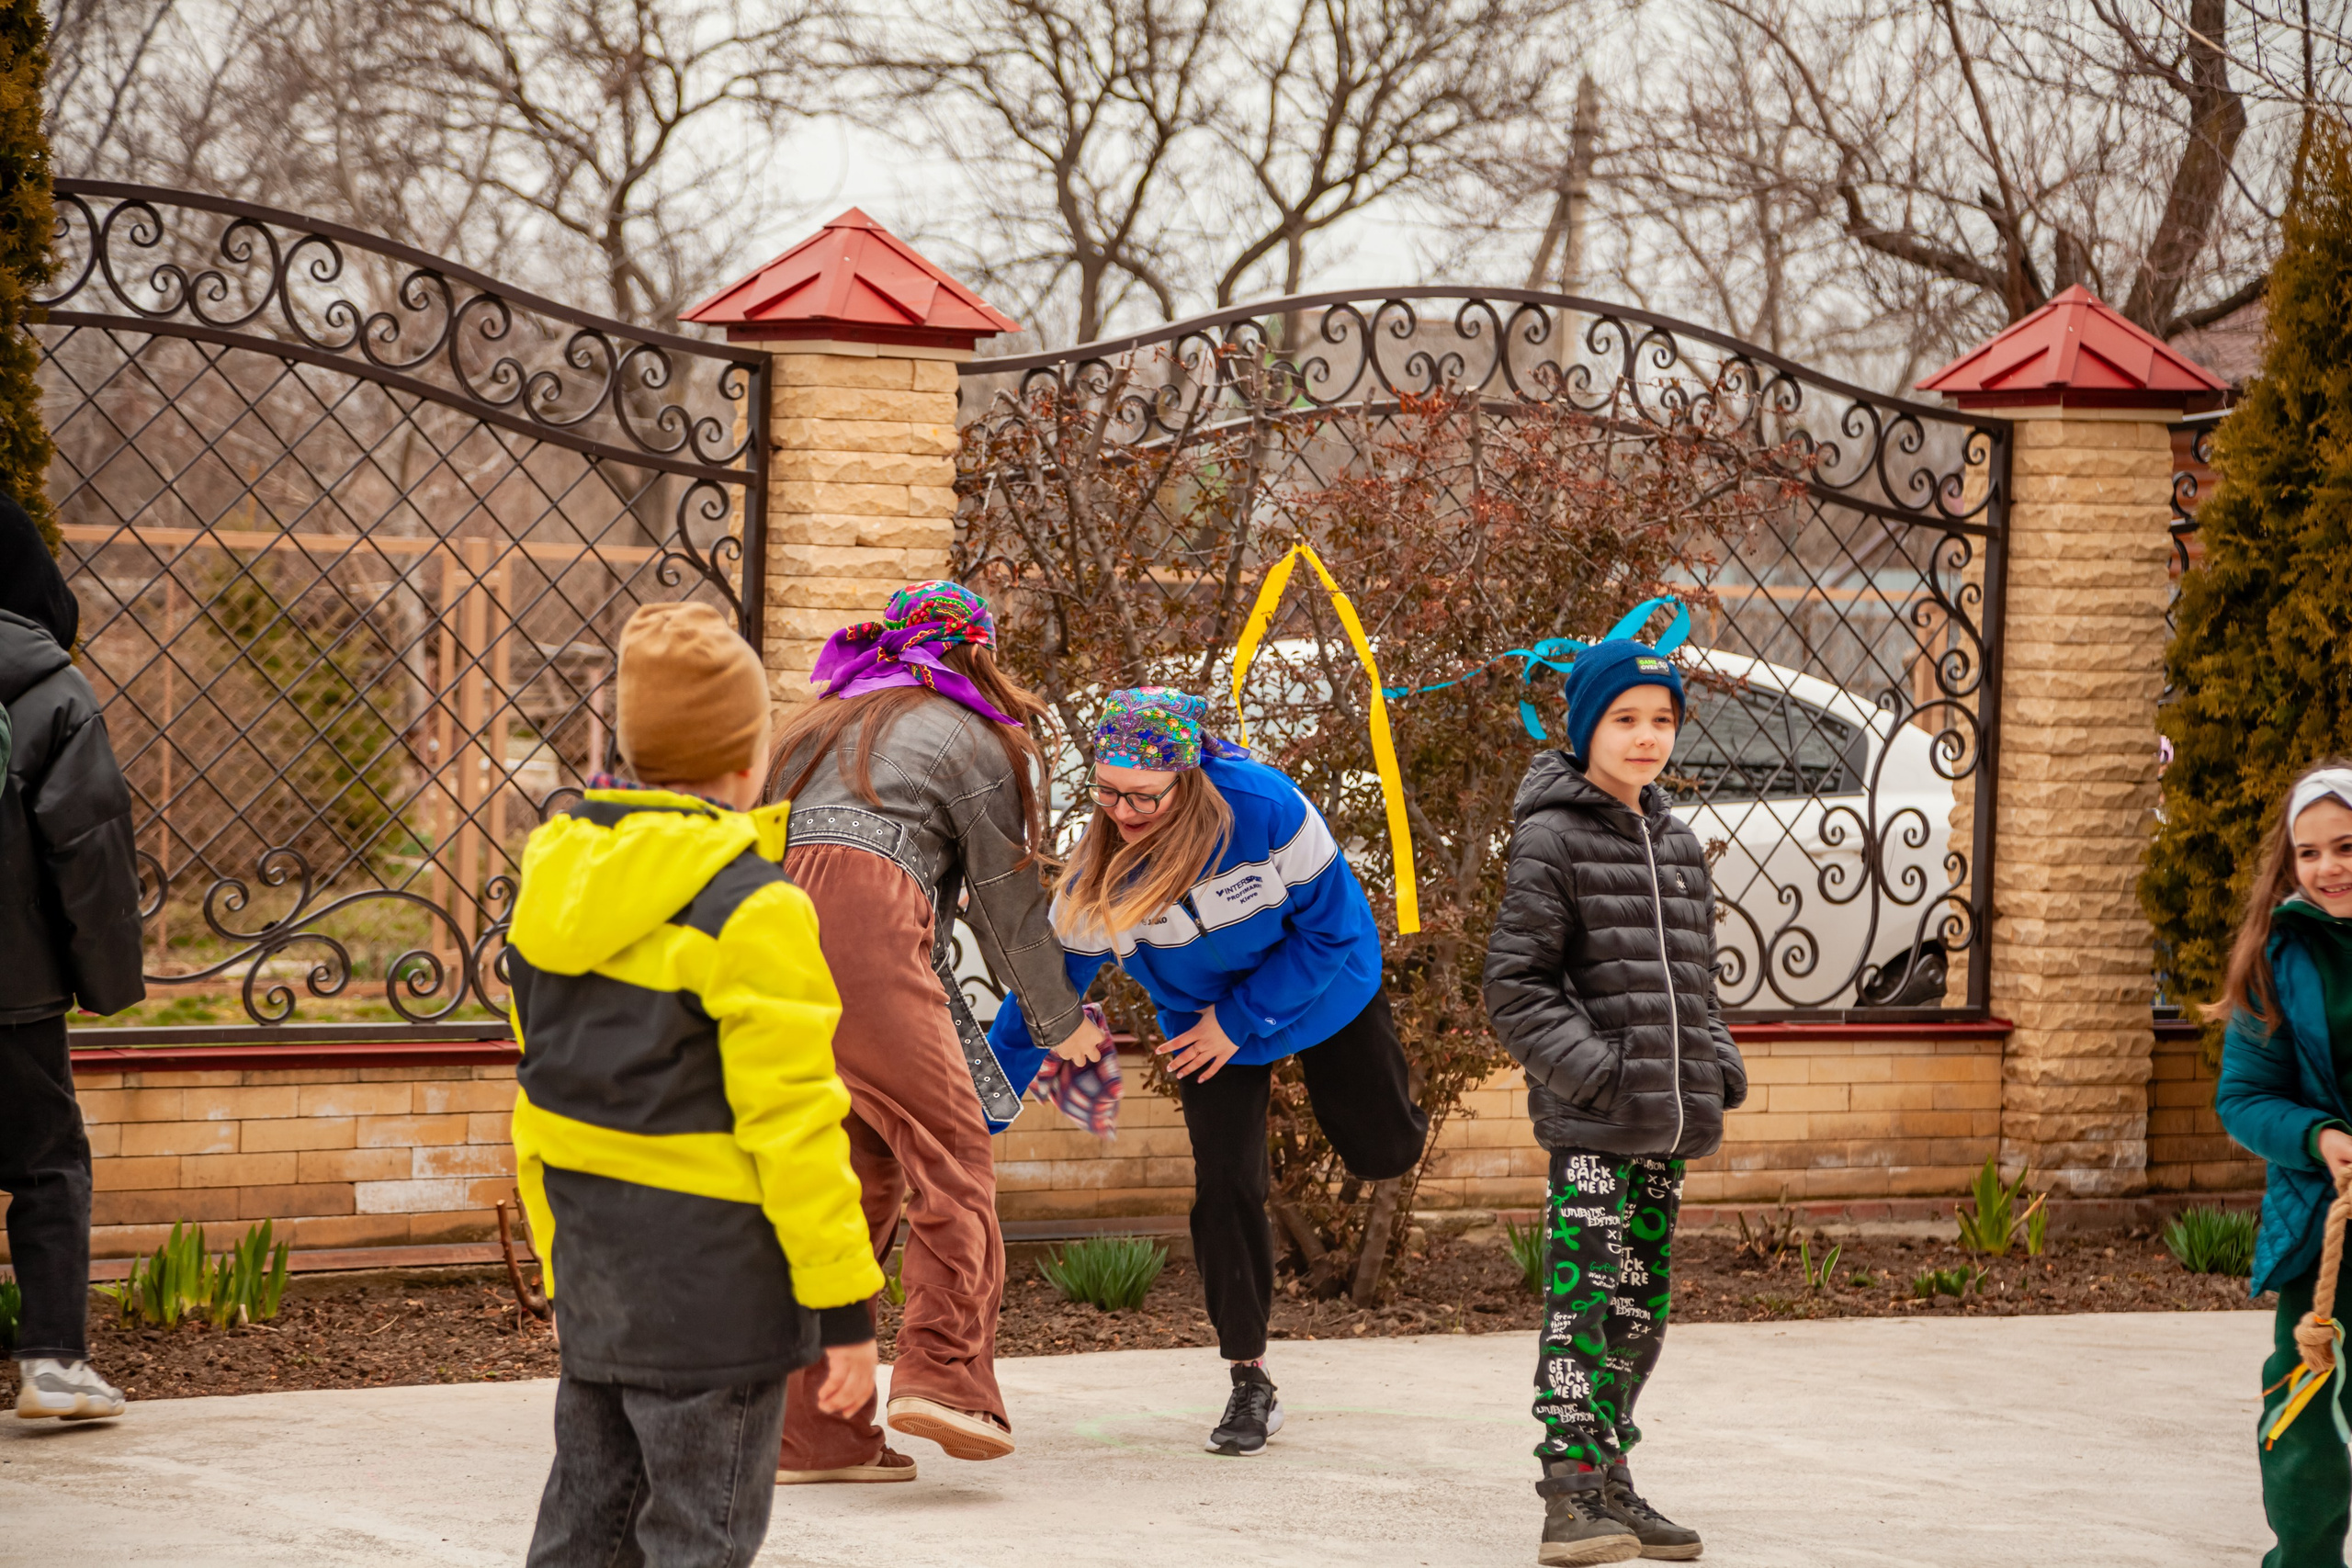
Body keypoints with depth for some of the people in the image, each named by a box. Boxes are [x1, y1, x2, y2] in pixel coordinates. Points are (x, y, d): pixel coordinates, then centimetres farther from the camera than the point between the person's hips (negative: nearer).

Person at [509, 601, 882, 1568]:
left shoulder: (553, 881, 7)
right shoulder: (749, 910, -17)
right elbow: (793, 1122, -17)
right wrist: (844, 1305, -12)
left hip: (593, 1270, 7)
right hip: (709, 1279, -7)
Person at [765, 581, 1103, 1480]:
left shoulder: (822, 725, 33)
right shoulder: (966, 737, 14)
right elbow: (1005, 897, 17)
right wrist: (1063, 1021, 29)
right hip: (864, 937, -6)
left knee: (851, 1175, 9)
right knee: (949, 1151, -5)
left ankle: (816, 1431, 2)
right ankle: (943, 1374, -24)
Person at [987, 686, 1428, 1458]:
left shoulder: (1268, 809, -36)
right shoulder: (1098, 874, -29)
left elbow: (1331, 928, -23)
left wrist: (1239, 1020, -23)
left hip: (1324, 985, -1)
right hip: (1209, 1018, 1)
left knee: (1383, 1152, 10)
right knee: (1225, 1186, -10)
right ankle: (1250, 1384, 4)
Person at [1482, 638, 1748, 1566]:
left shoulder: (1679, 847, 16)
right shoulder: (1551, 843, -7)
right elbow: (1515, 988, -10)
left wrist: (1720, 1071, 9)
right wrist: (1594, 1071, -17)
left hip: (1670, 1123, 7)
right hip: (1591, 1123, -7)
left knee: (1642, 1306, 12)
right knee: (1583, 1299, -12)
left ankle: (1609, 1479, 21)